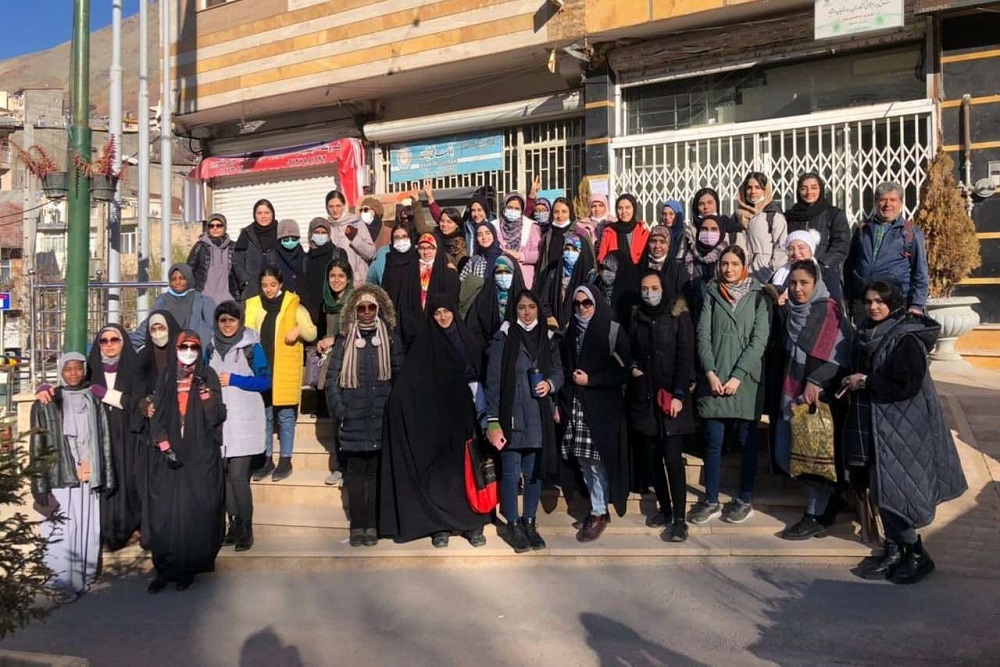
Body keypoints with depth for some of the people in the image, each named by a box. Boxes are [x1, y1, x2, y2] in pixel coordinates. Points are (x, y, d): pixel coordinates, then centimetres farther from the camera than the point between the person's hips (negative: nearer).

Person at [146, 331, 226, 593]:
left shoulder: (208, 376, 4)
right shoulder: (166, 379, 10)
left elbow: (216, 417, -3)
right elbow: (156, 417, 6)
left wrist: (205, 392, -18)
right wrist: (166, 448, -7)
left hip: (201, 457, -2)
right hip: (170, 455, 2)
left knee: (195, 514, -2)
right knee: (165, 513, -2)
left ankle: (188, 568, 7)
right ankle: (165, 569, 6)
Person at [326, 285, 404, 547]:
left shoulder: (391, 338, 6)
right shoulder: (344, 340, 5)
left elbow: (400, 375, 5)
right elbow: (332, 378, 5)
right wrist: (339, 412, -3)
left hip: (382, 417, 0)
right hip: (353, 418, 0)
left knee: (377, 471, 3)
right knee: (356, 471, 4)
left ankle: (372, 525, 10)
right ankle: (357, 525, 11)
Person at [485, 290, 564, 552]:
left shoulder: (548, 338, 8)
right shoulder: (504, 337, -4)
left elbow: (558, 371, 15)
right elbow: (493, 380, -6)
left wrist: (550, 384, -9)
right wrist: (492, 421, -11)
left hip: (538, 417, 4)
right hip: (511, 416, -3)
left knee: (535, 471, 9)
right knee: (510, 473, 1)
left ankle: (529, 522, 25)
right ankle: (512, 525, 16)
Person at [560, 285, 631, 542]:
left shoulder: (612, 330, -2)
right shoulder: (570, 331, 12)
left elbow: (624, 369, -4)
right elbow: (563, 367, 15)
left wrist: (591, 379, -10)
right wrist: (560, 402, 6)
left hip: (602, 405, -5)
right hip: (575, 405, 5)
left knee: (597, 459, -4)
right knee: (583, 460, 8)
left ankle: (599, 514, 9)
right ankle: (598, 507, 22)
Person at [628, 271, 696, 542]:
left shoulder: (679, 316, -1)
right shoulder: (637, 318, 11)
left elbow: (685, 356, -6)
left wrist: (679, 394, -13)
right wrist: (633, 366, -1)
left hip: (672, 396, -4)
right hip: (645, 397, 4)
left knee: (673, 458, -8)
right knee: (653, 457, 7)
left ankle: (679, 519, -3)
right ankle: (664, 509, 19)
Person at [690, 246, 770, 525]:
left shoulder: (758, 296, 2)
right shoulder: (712, 295, 10)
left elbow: (759, 339, -5)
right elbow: (703, 336, 4)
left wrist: (737, 376, -12)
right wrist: (710, 373, -8)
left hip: (746, 380, -2)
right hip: (713, 379, 2)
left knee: (747, 441, 7)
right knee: (713, 441, 3)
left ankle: (745, 500, 19)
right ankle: (711, 500, 13)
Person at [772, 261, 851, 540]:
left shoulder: (829, 310, -6)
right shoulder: (788, 311, 14)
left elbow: (837, 354, -14)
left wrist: (816, 382, -21)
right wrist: (788, 392, 10)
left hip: (820, 395, -7)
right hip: (791, 393, 7)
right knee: (783, 456, 8)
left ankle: (816, 516, 12)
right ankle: (829, 496, 28)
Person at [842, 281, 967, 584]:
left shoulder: (907, 338, -16)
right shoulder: (868, 333, 7)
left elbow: (907, 385, -22)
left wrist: (865, 381, -16)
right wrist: (852, 383, 4)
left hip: (902, 426, -8)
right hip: (874, 423, 8)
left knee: (894, 490, -5)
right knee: (881, 489, 12)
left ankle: (917, 555, 13)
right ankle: (894, 551, 24)